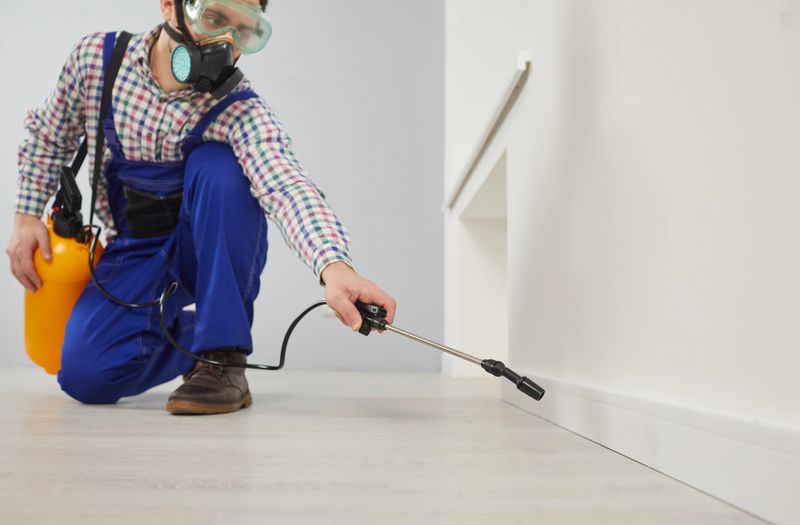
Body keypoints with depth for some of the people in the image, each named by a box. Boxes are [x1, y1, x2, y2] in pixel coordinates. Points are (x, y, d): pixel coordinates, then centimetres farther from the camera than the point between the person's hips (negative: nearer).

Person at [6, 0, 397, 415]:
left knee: (216, 164, -34)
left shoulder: (241, 112, -22)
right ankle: (183, 334, 16)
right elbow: (49, 136, 8)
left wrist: (333, 265, -60)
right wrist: (27, 215, 1)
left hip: (215, 251, -2)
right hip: (136, 249, 3)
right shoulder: (96, 57, -11)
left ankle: (222, 359, -24)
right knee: (85, 374, -18)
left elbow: (286, 186, -42)